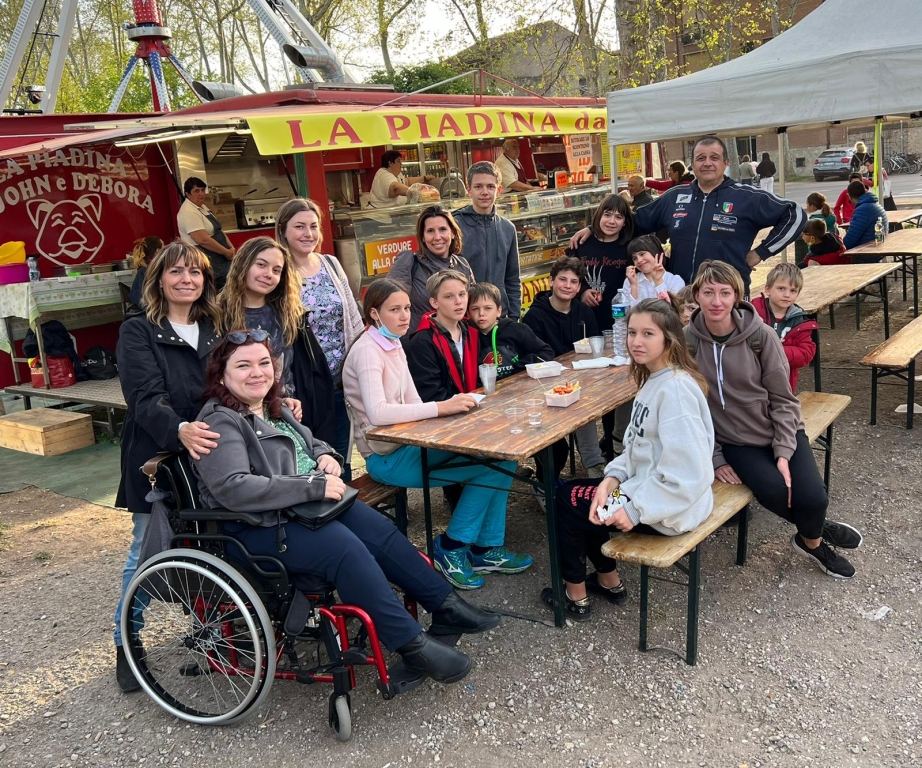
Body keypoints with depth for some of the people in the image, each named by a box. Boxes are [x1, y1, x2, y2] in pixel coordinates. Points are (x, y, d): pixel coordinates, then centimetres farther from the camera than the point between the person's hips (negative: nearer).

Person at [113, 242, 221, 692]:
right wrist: (181, 431, -39)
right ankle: (126, 646, 22)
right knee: (147, 552, 4)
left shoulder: (215, 329, 9)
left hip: (210, 458, 4)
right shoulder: (138, 332, -6)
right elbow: (147, 400, -19)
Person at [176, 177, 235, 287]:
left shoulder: (202, 207, 14)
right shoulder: (189, 212, -17)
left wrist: (231, 248, 2)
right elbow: (203, 240, -25)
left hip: (218, 257, 10)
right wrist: (226, 252, -17)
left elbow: (218, 230, 18)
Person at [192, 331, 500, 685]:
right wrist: (313, 486, -28)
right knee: (345, 548, -28)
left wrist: (327, 455, 3)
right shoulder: (220, 423, -15)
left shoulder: (273, 408, 12)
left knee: (382, 531, -5)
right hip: (259, 527, -9)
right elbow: (234, 489, -28)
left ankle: (444, 605, 7)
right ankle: (412, 646, -23)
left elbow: (308, 441, 29)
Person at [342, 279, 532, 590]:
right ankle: (451, 547, 1)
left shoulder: (394, 345, 12)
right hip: (386, 457, -8)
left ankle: (487, 548, 8)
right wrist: (441, 407, -31)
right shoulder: (367, 351, -16)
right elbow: (377, 413, -30)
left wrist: (452, 407, -9)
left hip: (406, 443, 8)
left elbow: (412, 404, 10)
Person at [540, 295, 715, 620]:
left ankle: (576, 595, 19)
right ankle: (608, 580, 31)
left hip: (673, 507, -9)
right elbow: (638, 449, 9)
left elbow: (687, 473, -29)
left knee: (568, 499, 3)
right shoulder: (652, 379, 4)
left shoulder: (676, 388, -25)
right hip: (650, 486, 9)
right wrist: (613, 478, -7)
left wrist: (636, 510, -22)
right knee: (586, 496, 20)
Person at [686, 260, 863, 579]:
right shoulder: (688, 342, -10)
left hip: (780, 432, 1)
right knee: (775, 492, -25)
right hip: (735, 441, 0)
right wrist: (715, 459, -7)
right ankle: (817, 533, 9)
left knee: (812, 498, -18)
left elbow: (782, 398, -5)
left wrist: (784, 453, -12)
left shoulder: (761, 336, -11)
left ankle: (810, 539, 19)